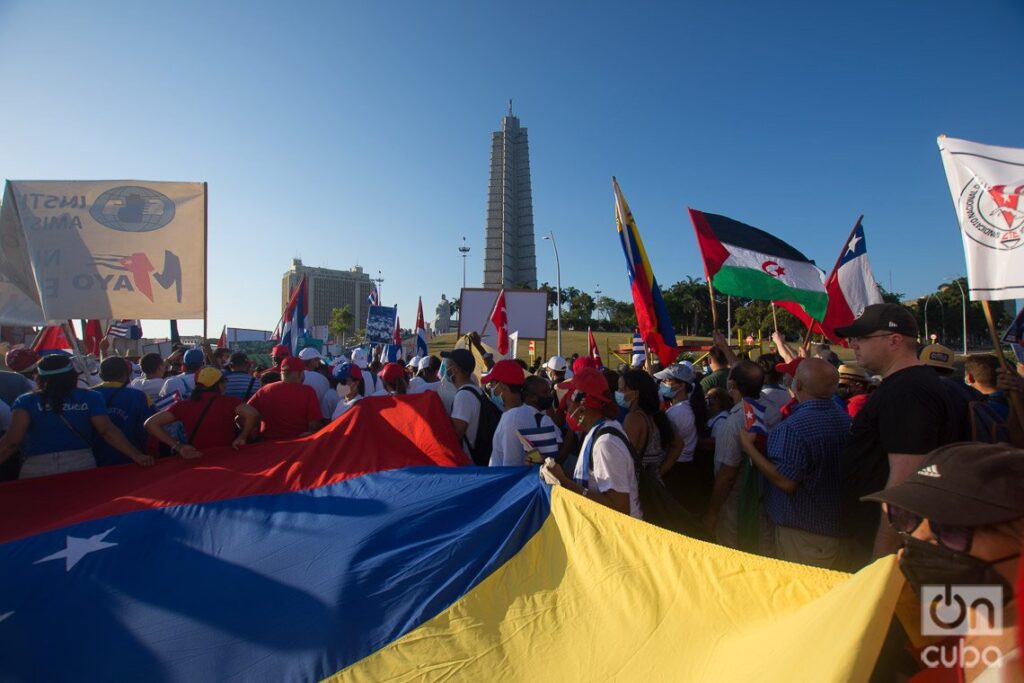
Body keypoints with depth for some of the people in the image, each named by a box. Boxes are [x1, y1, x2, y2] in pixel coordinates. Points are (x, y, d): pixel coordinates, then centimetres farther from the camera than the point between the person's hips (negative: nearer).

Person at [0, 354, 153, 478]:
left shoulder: (26, 401, 0)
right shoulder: (90, 398, -2)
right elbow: (108, 431, -10)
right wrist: (136, 455, -12)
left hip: (36, 468, 0)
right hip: (81, 465, 0)